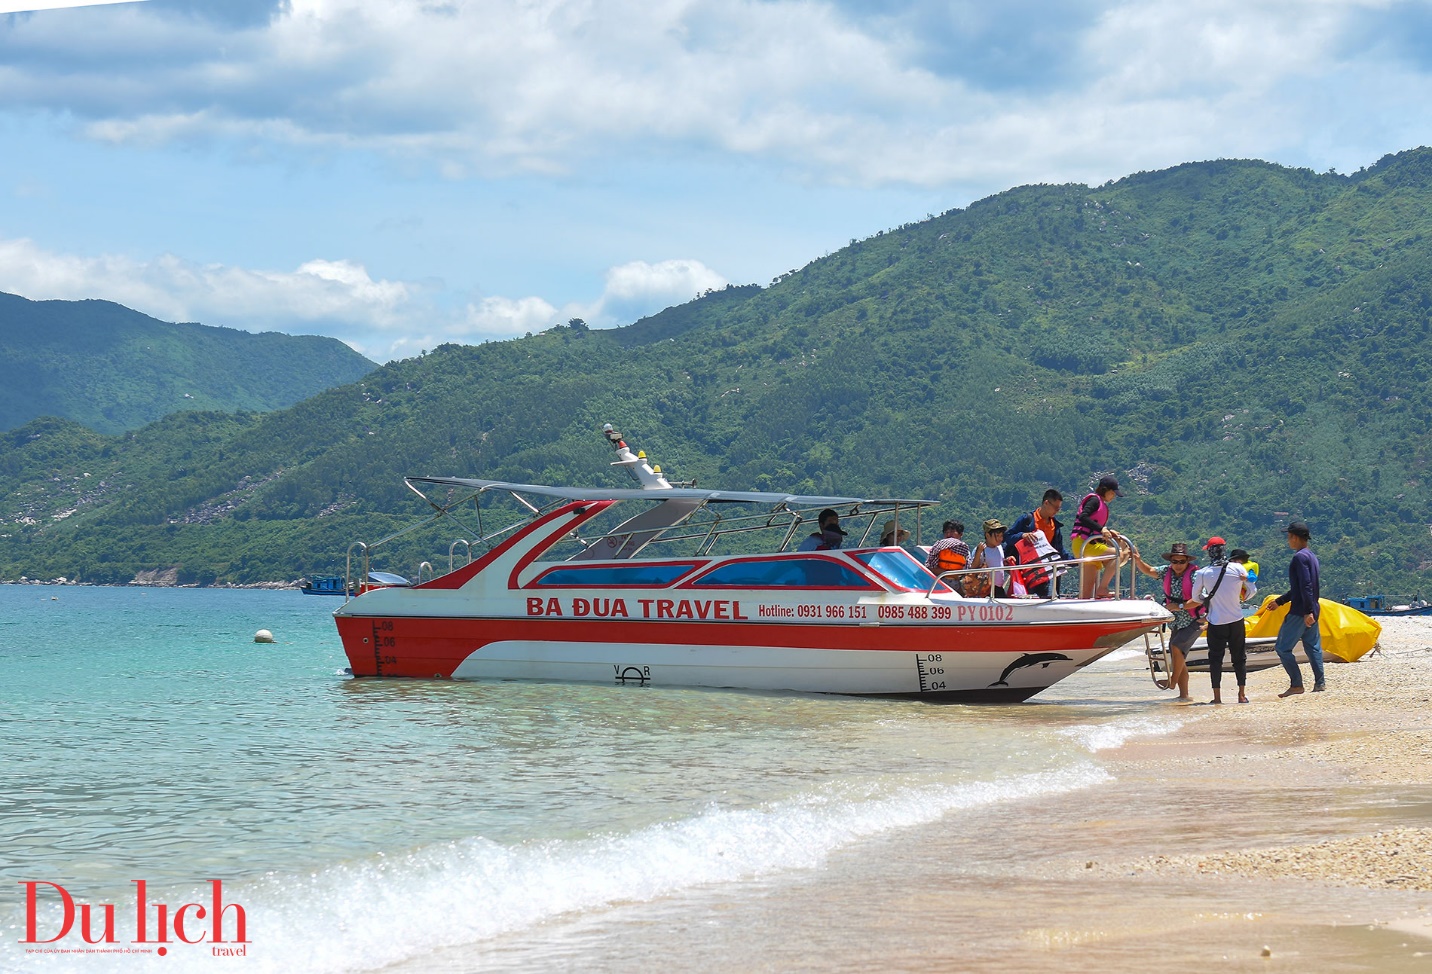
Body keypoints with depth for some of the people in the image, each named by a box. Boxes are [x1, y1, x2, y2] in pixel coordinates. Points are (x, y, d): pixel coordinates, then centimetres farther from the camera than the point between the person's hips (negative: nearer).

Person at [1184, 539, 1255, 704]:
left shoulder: (1202, 573, -6)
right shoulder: (1238, 568, -5)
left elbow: (1195, 597, 3)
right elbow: (1252, 591, 2)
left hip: (1216, 622, -1)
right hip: (1236, 621, 1)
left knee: (1215, 659, 5)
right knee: (1239, 658, 11)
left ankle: (1217, 697, 0)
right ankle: (1242, 695, 11)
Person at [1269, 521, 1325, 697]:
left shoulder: (1300, 557, -15)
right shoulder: (1311, 556, 16)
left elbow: (1305, 586, -23)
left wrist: (1308, 611, -27)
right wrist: (1279, 601, 28)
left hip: (1300, 612, -10)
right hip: (1311, 611, 10)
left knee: (1282, 647, -5)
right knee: (1313, 647, 13)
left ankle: (1296, 684, -7)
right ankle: (1319, 683, 12)